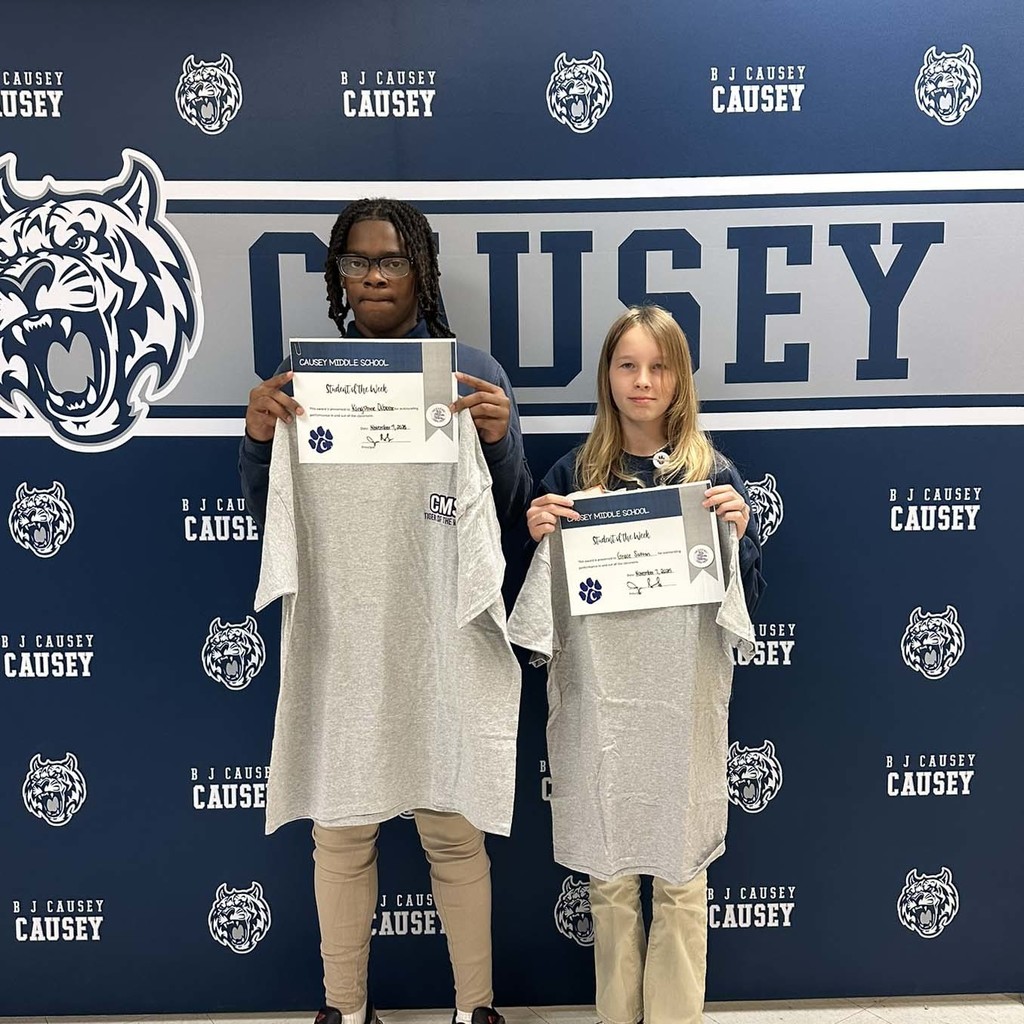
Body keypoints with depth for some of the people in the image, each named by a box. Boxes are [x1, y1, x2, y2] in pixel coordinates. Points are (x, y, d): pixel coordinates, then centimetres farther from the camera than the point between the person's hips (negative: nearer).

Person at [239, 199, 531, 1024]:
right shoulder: (304, 373, 6)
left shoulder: (471, 370, 1)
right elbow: (267, 511, 9)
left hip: (441, 637, -1)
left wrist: (499, 437, -15)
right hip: (338, 637, 2)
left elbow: (511, 513, 3)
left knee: (453, 827, 6)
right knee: (339, 827, 10)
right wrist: (257, 437, -9)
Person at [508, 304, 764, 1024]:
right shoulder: (572, 475, 3)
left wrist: (736, 532, -13)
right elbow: (548, 599, 6)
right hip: (597, 698, 1)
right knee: (608, 875, 12)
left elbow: (748, 601, 4)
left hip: (685, 697, 0)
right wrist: (539, 538, -11)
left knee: (680, 876, 9)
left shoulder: (715, 476, 2)